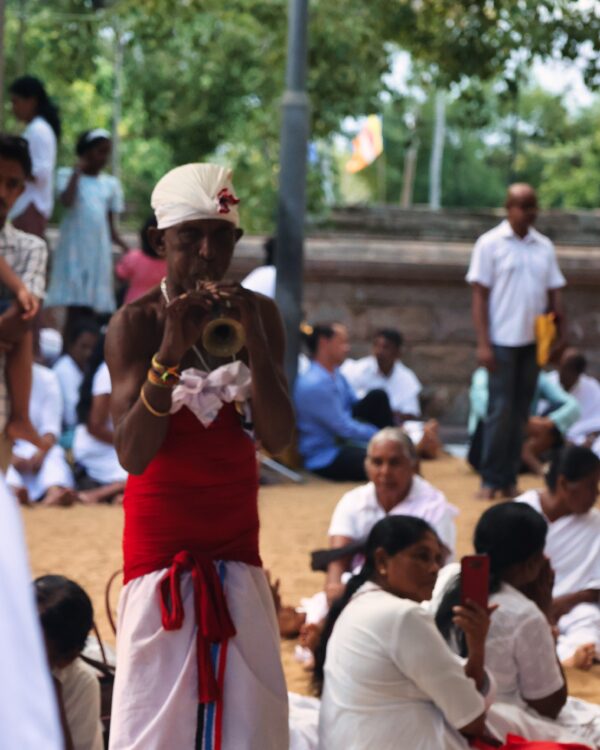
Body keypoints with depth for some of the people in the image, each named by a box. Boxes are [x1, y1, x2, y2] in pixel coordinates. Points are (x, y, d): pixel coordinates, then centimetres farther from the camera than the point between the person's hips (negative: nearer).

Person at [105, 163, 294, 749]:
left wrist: (252, 335, -20)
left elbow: (277, 438, -8)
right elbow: (132, 453, -18)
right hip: (162, 539, -4)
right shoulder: (136, 322, -10)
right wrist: (169, 351, -29)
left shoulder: (257, 314, 0)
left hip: (236, 535, 4)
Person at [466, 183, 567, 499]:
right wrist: (483, 344, -10)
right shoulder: (490, 244, -2)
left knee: (520, 412, 7)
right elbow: (480, 295, -4)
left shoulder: (544, 247, 9)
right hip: (503, 340, -4)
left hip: (533, 341, 4)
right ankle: (491, 479, 3)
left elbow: (554, 294, 12)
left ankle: (509, 478, 13)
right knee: (500, 410, -4)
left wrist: (560, 335, 1)